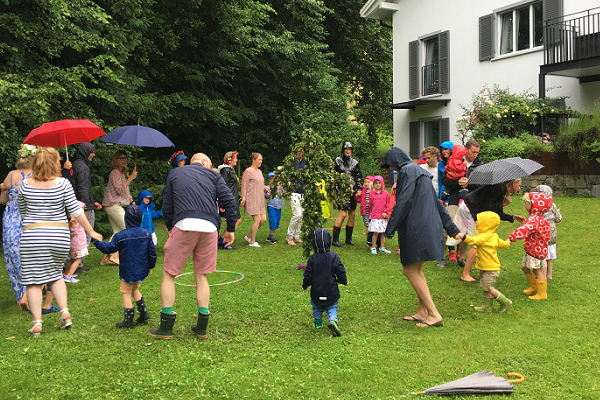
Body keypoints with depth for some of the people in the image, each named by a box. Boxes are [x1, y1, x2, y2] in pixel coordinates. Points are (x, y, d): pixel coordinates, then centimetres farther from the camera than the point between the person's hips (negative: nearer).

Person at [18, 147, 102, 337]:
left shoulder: (25, 184, 1)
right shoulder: (62, 183, -4)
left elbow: (22, 212, 12)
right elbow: (76, 211, -5)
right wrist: (91, 232, 2)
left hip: (32, 236, -1)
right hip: (59, 236, 1)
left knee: (33, 279, 4)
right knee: (55, 274, 20)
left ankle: (37, 323, 3)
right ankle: (65, 312, 9)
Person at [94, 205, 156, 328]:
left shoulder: (120, 236, -14)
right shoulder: (146, 233, -3)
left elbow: (109, 248, -3)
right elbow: (152, 252, 2)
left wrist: (97, 242, 14)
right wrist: (150, 266, 15)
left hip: (128, 272, -5)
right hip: (142, 271, 5)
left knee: (126, 293, 6)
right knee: (134, 290, 24)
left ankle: (128, 321, 10)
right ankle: (143, 313, 22)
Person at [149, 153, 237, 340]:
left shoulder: (174, 174, 21)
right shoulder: (213, 175, 18)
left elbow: (166, 206, 18)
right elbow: (229, 201, 7)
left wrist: (170, 228, 26)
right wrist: (231, 229, 14)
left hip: (184, 225, -2)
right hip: (209, 228, 2)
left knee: (168, 275, 8)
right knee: (201, 276, 14)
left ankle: (166, 327, 7)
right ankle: (202, 327, 15)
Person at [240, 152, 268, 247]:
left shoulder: (259, 171, 18)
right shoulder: (248, 171, -6)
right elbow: (244, 186, -9)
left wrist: (268, 189, 9)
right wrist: (243, 198, -15)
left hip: (260, 200, 9)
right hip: (252, 200, -9)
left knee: (263, 219, 3)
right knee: (257, 219, -11)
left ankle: (249, 236, 18)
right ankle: (252, 242, 1)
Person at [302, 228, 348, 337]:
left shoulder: (312, 259, -10)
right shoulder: (334, 257, -9)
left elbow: (308, 275, -5)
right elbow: (341, 272, -7)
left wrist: (305, 286, 12)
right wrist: (344, 281, 12)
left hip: (317, 292, 0)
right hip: (331, 292, 0)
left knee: (317, 307, 22)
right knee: (332, 307, 13)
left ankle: (318, 323, 28)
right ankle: (332, 320, -10)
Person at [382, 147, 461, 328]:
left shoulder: (407, 171, -7)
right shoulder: (421, 173, 22)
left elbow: (403, 201, -18)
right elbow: (438, 203, 24)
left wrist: (390, 229, -17)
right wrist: (452, 229, 27)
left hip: (416, 228, -10)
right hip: (429, 226, 10)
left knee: (410, 271, -4)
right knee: (415, 271, 16)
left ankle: (434, 314, -4)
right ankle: (423, 312, 21)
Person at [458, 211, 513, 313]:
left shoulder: (485, 236, -22)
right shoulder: (494, 236, 9)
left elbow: (474, 240, -40)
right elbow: (502, 244, 22)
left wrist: (464, 237, -55)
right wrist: (508, 242, 46)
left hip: (490, 269, -10)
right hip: (485, 267, 10)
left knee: (488, 288, 0)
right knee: (485, 288, 15)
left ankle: (505, 302, 13)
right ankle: (487, 306, 24)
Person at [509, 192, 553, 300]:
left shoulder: (534, 219, -26)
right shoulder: (537, 217, 8)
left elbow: (524, 229, -41)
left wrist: (512, 237, -48)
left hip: (537, 250, -10)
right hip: (531, 249, 10)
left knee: (538, 271, 2)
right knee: (524, 266, 19)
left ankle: (542, 293, 15)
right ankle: (534, 286, 35)